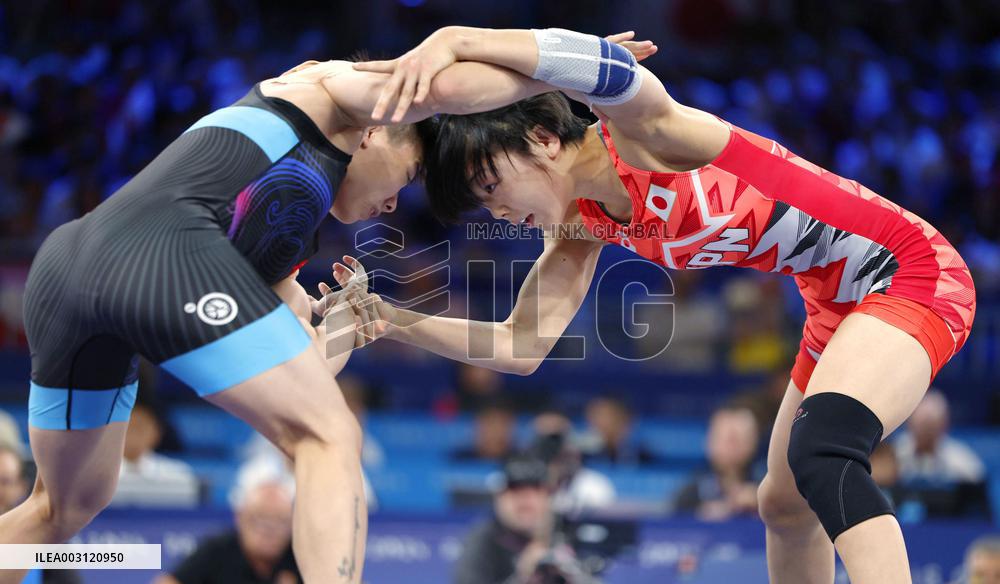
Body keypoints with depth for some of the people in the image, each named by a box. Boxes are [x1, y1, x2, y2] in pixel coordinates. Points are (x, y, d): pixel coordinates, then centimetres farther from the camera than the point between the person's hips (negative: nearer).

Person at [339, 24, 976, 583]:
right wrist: (397, 322, -10)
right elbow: (521, 348, 1)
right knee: (785, 503, 19)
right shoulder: (580, 226, 4)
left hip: (910, 271, -10)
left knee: (822, 453, -33)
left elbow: (612, 70, -44)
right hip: (839, 306, 10)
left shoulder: (637, 132, -20)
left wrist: (453, 40, -48)